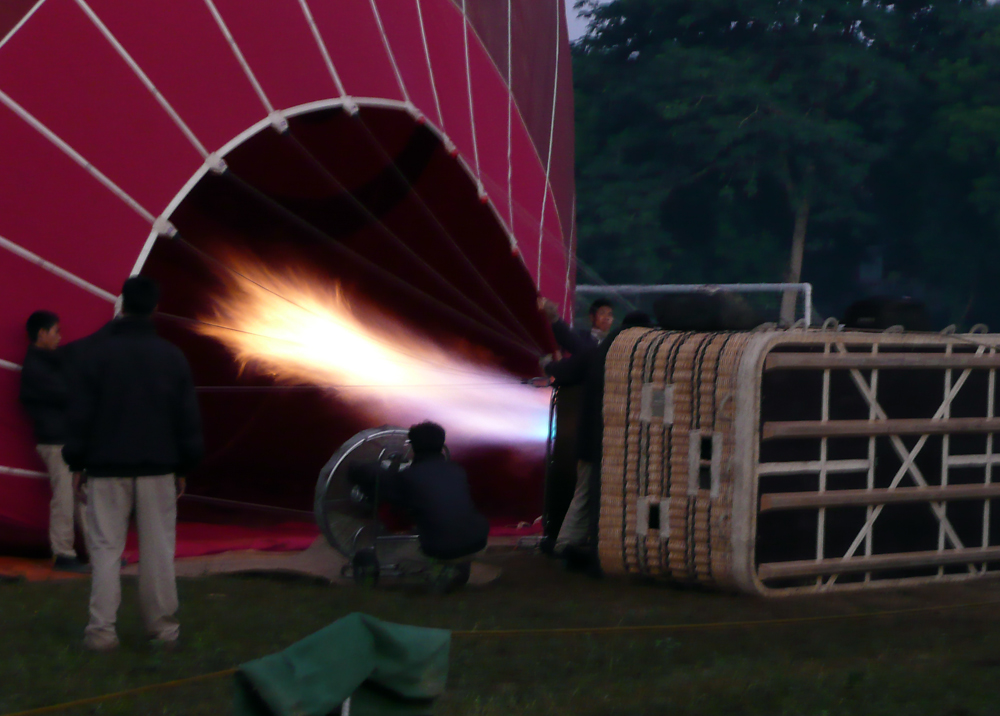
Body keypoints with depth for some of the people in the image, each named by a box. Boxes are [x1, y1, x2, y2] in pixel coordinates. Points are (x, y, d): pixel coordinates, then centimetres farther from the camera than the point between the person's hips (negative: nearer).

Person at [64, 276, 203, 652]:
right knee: (158, 548, 5)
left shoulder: (93, 351, -3)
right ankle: (163, 626, 7)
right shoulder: (171, 356, 5)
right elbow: (188, 416, 7)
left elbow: (80, 412, -3)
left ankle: (102, 630, -3)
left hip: (107, 467, -1)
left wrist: (77, 461, 4)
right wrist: (184, 465, 14)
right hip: (158, 467, 2)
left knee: (106, 548, 0)